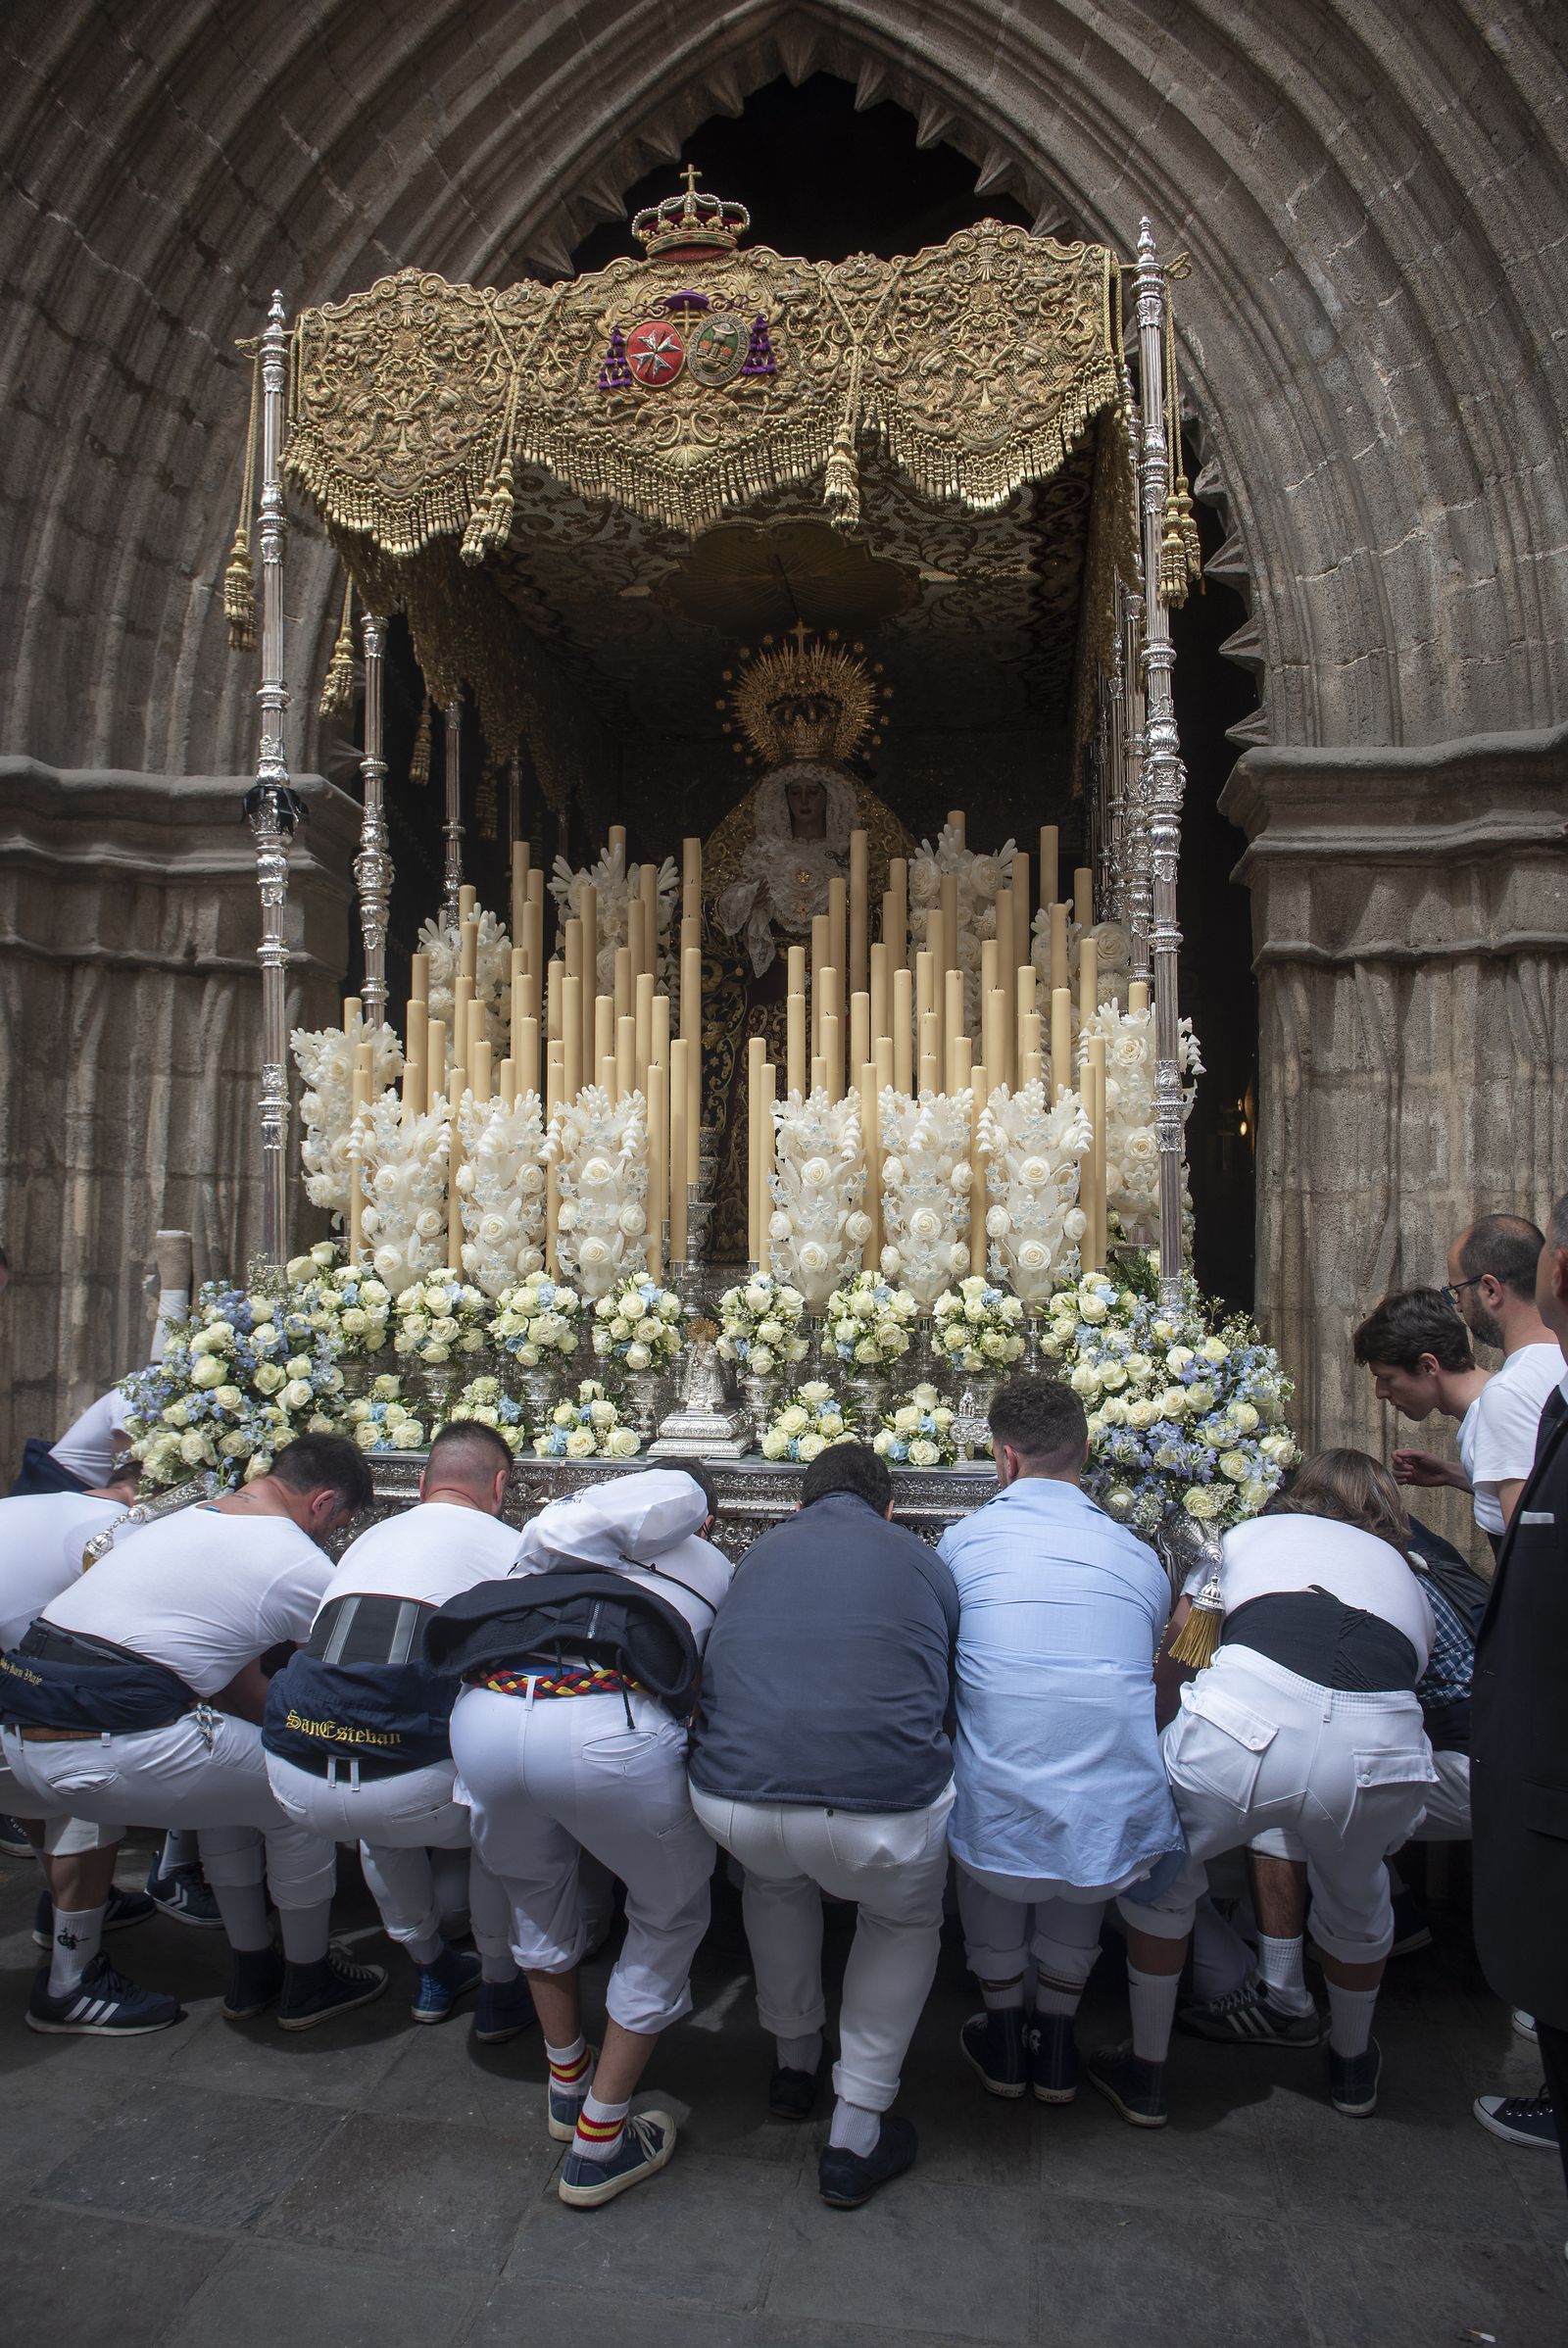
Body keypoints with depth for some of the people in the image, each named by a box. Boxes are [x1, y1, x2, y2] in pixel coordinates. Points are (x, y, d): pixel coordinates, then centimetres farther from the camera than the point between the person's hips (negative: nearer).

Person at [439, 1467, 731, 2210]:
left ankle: (566, 2082, 51)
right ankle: (599, 2143, 33)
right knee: (670, 1916, 26)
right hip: (609, 1724, -3)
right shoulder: (711, 1564, 30)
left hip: (483, 1711, 4)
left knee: (537, 1891, 36)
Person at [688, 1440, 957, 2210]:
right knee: (906, 1920, 33)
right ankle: (856, 2137, 34)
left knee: (775, 1878, 39)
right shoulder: (921, 1560, 18)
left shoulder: (760, 1553, 23)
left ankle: (794, 2060, 52)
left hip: (733, 1797, 2)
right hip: (884, 1809, -2)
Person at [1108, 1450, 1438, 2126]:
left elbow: (1183, 1630, 37)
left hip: (1244, 1725, -2)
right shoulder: (1405, 1574, 33)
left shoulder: (1253, 1532, 28)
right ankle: (1352, 2065, 57)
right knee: (1356, 1897, 36)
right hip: (1380, 1748, 3)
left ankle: (1146, 2072, 37)